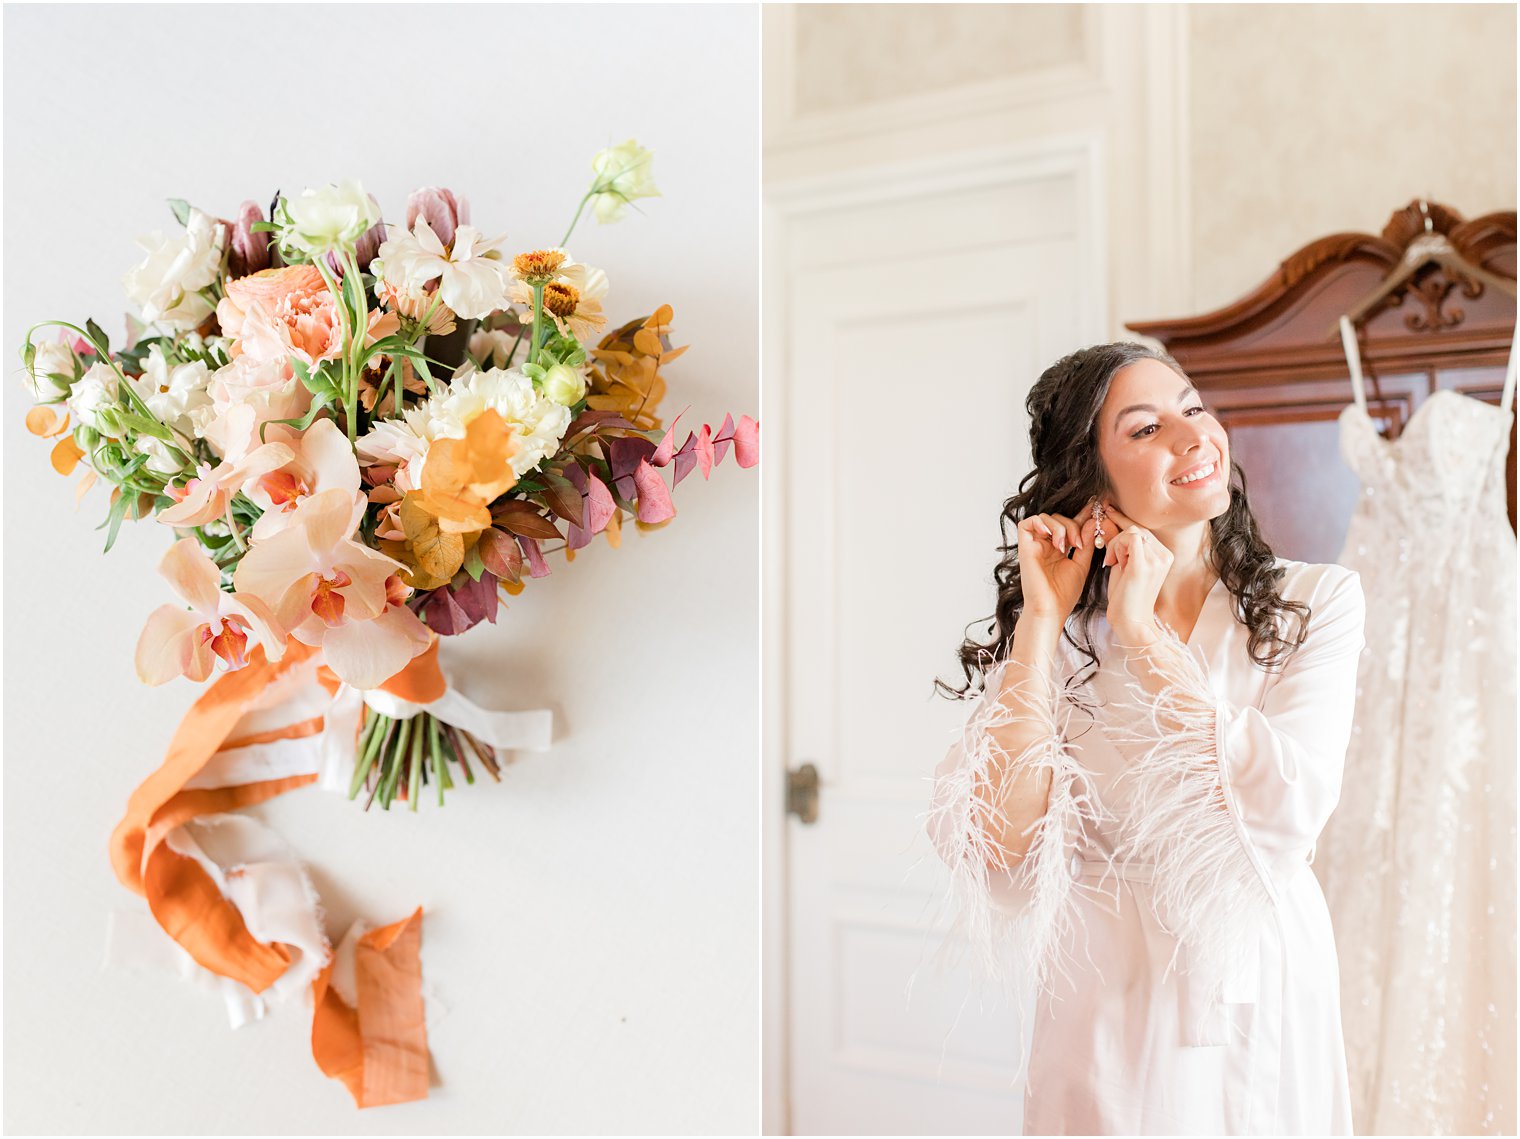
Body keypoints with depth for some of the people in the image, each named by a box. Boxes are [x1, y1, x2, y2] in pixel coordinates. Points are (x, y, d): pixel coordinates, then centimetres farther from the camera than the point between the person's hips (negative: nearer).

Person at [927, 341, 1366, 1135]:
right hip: (1109, 1009, 0)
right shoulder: (1060, 637, -5)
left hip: (1263, 1002, 1)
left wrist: (1145, 633, -17)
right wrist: (1042, 618, -17)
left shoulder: (1317, 601, -6)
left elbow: (1284, 811, -19)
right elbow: (1000, 846, -17)